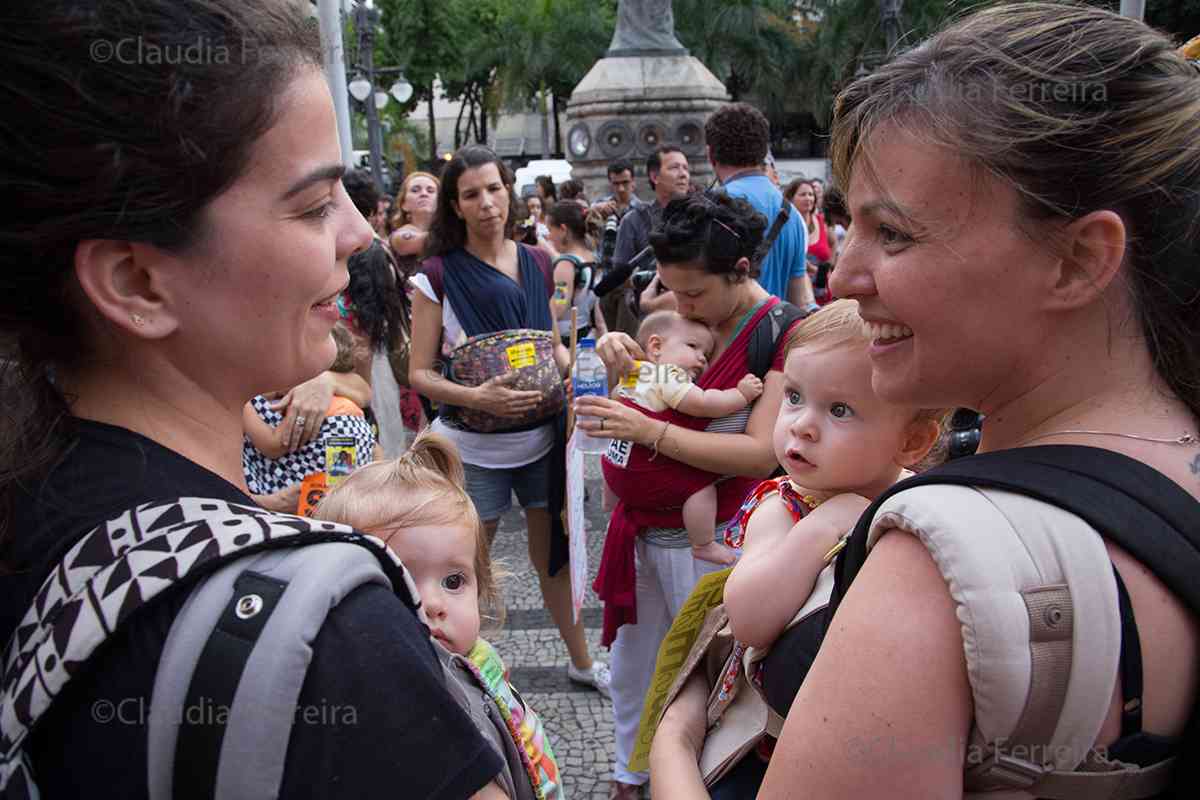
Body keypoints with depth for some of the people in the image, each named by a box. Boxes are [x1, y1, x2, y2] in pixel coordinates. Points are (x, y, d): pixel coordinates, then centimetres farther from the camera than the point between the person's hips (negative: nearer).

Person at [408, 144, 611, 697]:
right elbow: (419, 373, -8)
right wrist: (476, 397, -25)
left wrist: (566, 364, -6)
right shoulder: (438, 276, -8)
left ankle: (582, 660, 36)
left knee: (554, 553, 17)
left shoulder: (537, 264, 4)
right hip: (471, 447, -3)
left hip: (540, 436, 4)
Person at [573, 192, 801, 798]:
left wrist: (649, 431, -27)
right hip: (640, 522, 7)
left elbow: (760, 453, -24)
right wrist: (617, 348, -9)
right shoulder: (691, 316, 4)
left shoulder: (781, 334, -16)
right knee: (632, 660, 18)